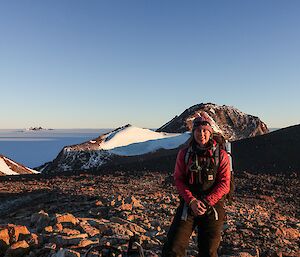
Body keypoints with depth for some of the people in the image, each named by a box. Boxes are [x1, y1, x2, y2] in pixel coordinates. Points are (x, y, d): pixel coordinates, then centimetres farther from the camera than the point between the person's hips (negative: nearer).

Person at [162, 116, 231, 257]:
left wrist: (206, 202, -17)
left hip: (212, 206, 0)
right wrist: (192, 201, -16)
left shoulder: (221, 155, -1)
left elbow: (224, 184, -6)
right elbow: (179, 180, -1)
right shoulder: (184, 153, 2)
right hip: (188, 204, 0)